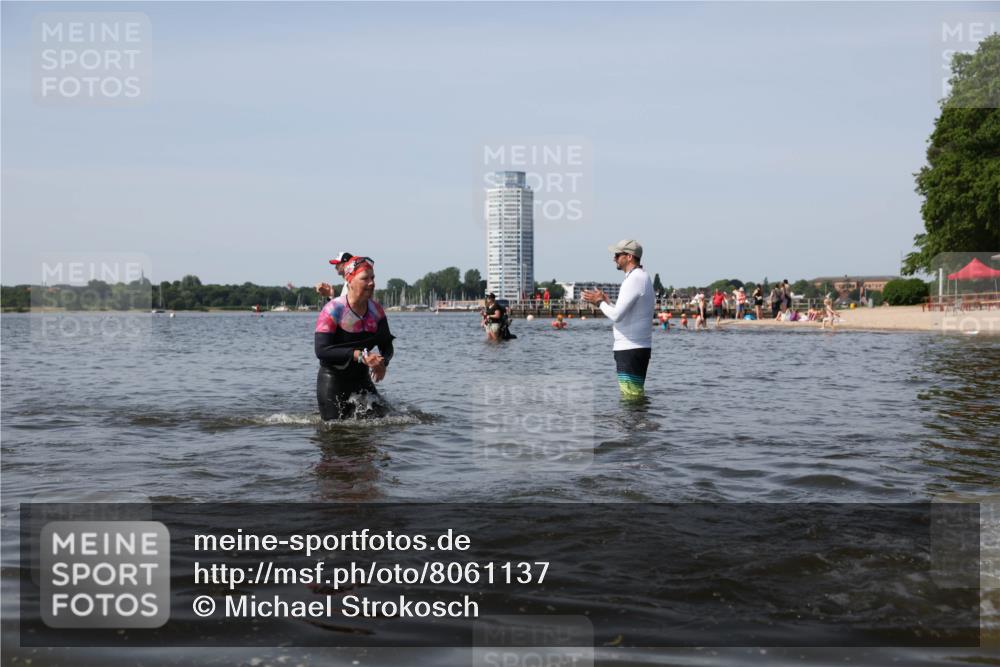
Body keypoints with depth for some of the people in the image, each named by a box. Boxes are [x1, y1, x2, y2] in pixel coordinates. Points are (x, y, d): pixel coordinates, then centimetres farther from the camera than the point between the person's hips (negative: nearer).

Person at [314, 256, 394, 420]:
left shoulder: (376, 310, 1)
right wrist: (359, 356, -32)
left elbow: (386, 346, 5)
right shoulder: (333, 310, -16)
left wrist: (382, 363, -19)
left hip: (362, 379, 5)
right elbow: (321, 350, -24)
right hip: (332, 381, -5)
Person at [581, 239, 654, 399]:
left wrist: (599, 302, -5)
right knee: (635, 395, 14)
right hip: (639, 348, 11)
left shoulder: (634, 279, -15)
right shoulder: (643, 277, 18)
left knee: (631, 396, -8)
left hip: (630, 349, -11)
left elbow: (616, 315, -21)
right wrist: (606, 302, 14)